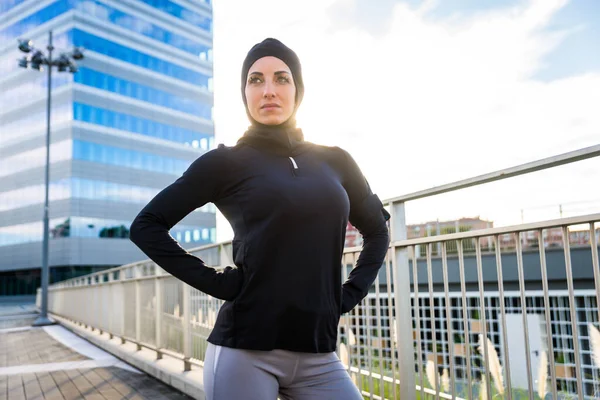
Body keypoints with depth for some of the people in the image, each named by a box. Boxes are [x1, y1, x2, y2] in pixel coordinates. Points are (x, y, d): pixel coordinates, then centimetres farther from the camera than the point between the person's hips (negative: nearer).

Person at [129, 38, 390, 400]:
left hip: (318, 356, 3)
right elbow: (147, 226, 2)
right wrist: (214, 282, -6)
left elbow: (377, 231, 21)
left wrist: (350, 294, 8)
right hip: (244, 352, -3)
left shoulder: (335, 161, 8)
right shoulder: (227, 162, -1)